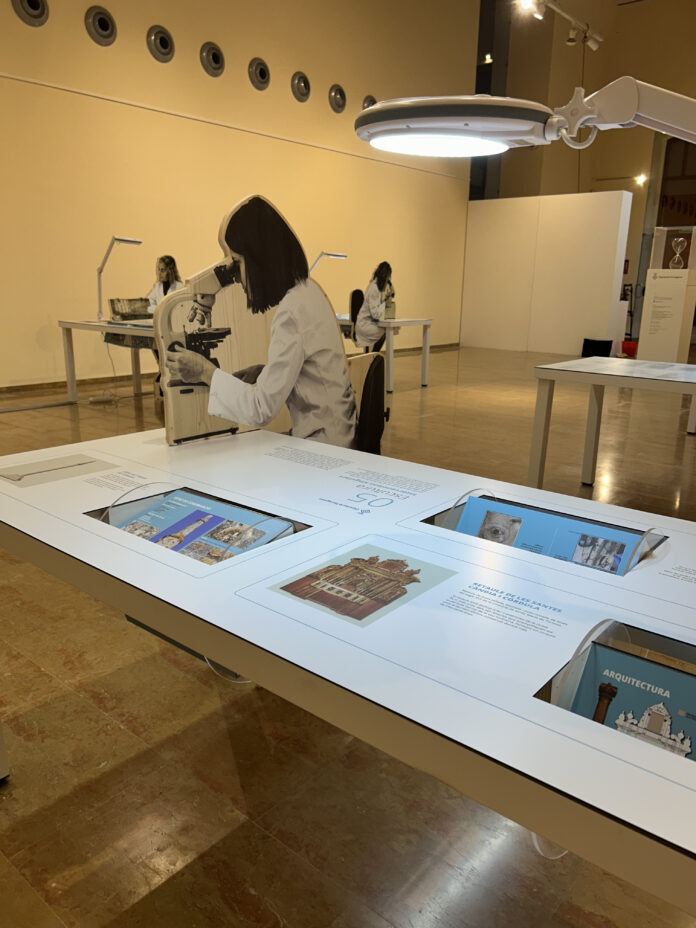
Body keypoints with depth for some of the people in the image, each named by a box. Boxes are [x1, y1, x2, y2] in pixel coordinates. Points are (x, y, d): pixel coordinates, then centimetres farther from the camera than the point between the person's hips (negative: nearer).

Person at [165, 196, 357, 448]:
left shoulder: (291, 314, -22)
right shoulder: (307, 290, 7)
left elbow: (262, 409, -22)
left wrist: (205, 372, -13)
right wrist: (263, 371, 6)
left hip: (321, 446, -8)